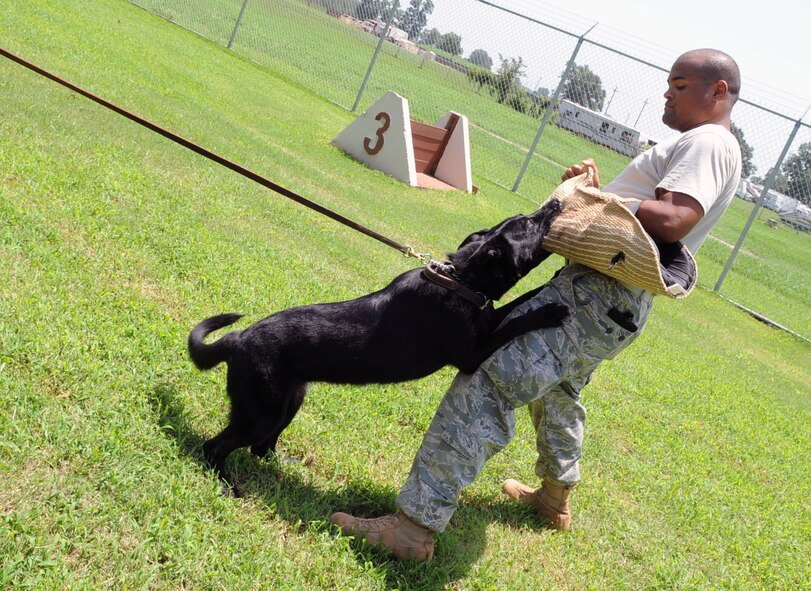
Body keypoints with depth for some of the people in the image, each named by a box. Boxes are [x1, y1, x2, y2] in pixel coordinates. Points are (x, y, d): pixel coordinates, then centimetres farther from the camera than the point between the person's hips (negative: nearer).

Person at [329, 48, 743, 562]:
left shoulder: (708, 142, -9)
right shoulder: (700, 147, 25)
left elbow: (673, 219, -27)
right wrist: (598, 190, 4)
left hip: (600, 297, -11)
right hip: (616, 306, 11)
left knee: (490, 383, -19)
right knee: (558, 393, 31)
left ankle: (415, 525, -19)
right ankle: (556, 497, 51)